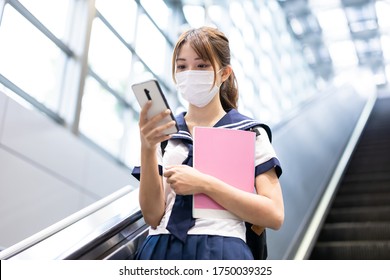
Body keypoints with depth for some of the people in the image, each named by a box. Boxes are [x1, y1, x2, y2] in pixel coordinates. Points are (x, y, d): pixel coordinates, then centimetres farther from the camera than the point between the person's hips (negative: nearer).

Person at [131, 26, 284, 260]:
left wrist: (204, 184, -11)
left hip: (221, 249, -1)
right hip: (162, 249, 2)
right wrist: (147, 150, -10)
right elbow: (154, 216, 2)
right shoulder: (162, 134, 11)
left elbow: (275, 216, -4)